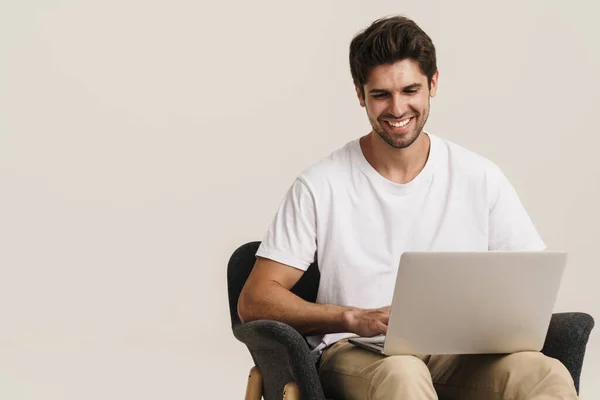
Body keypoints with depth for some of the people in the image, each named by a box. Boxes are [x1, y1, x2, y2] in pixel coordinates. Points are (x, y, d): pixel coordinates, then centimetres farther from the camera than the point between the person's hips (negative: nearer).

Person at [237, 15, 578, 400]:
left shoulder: (480, 179, 8)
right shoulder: (321, 186, 1)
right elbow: (254, 301, -3)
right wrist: (355, 319, -19)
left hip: (460, 350, 2)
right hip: (357, 351, -2)